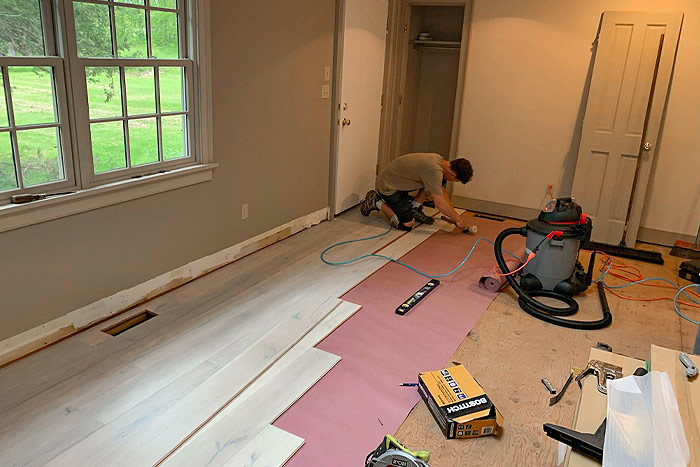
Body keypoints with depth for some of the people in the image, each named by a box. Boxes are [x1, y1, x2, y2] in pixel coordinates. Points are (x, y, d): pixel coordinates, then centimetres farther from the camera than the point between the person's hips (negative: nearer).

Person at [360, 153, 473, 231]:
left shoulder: (439, 160, -1)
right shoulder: (434, 170, -30)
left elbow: (442, 192, 13)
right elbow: (440, 204, -28)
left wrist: (453, 214, 12)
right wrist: (458, 219, -15)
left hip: (399, 182, 9)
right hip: (387, 187, -9)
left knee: (440, 182, 0)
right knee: (408, 224, -16)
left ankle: (414, 209, 8)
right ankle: (377, 202, 0)